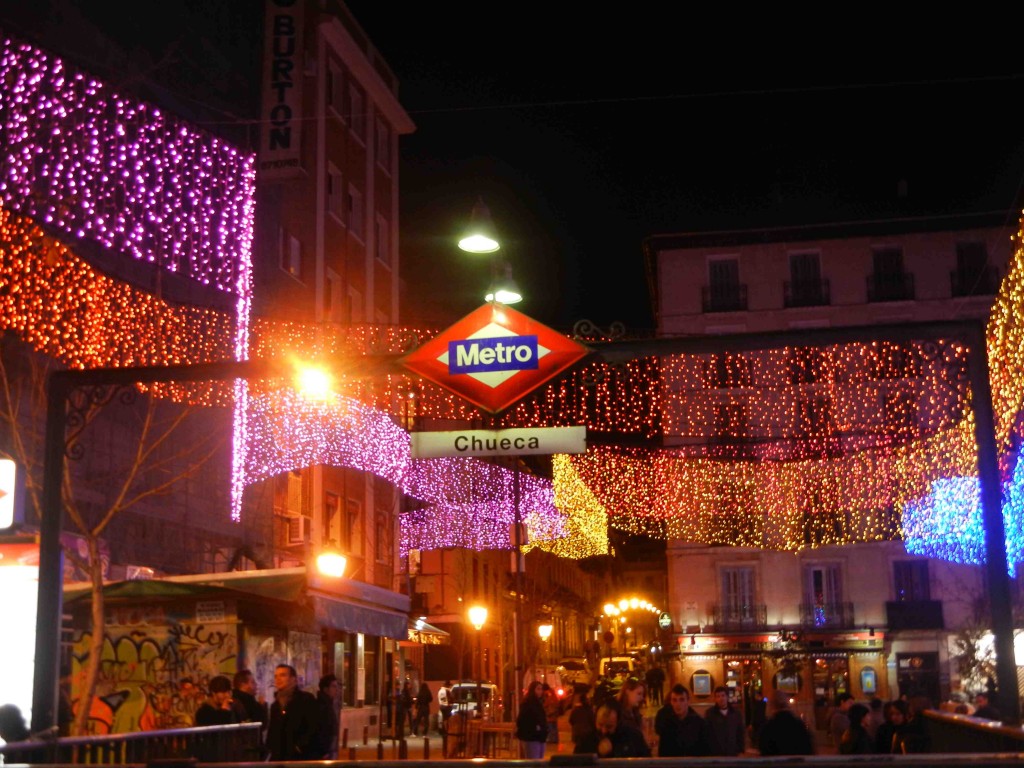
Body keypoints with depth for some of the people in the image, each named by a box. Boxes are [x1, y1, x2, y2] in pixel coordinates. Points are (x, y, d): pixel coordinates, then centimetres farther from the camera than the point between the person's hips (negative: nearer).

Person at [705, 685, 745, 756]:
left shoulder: (736, 713, 5)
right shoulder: (710, 713, -1)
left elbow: (741, 732, 11)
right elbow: (706, 734, -1)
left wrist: (741, 750, 6)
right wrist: (708, 752, -5)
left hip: (732, 753, 2)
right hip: (714, 754, -2)